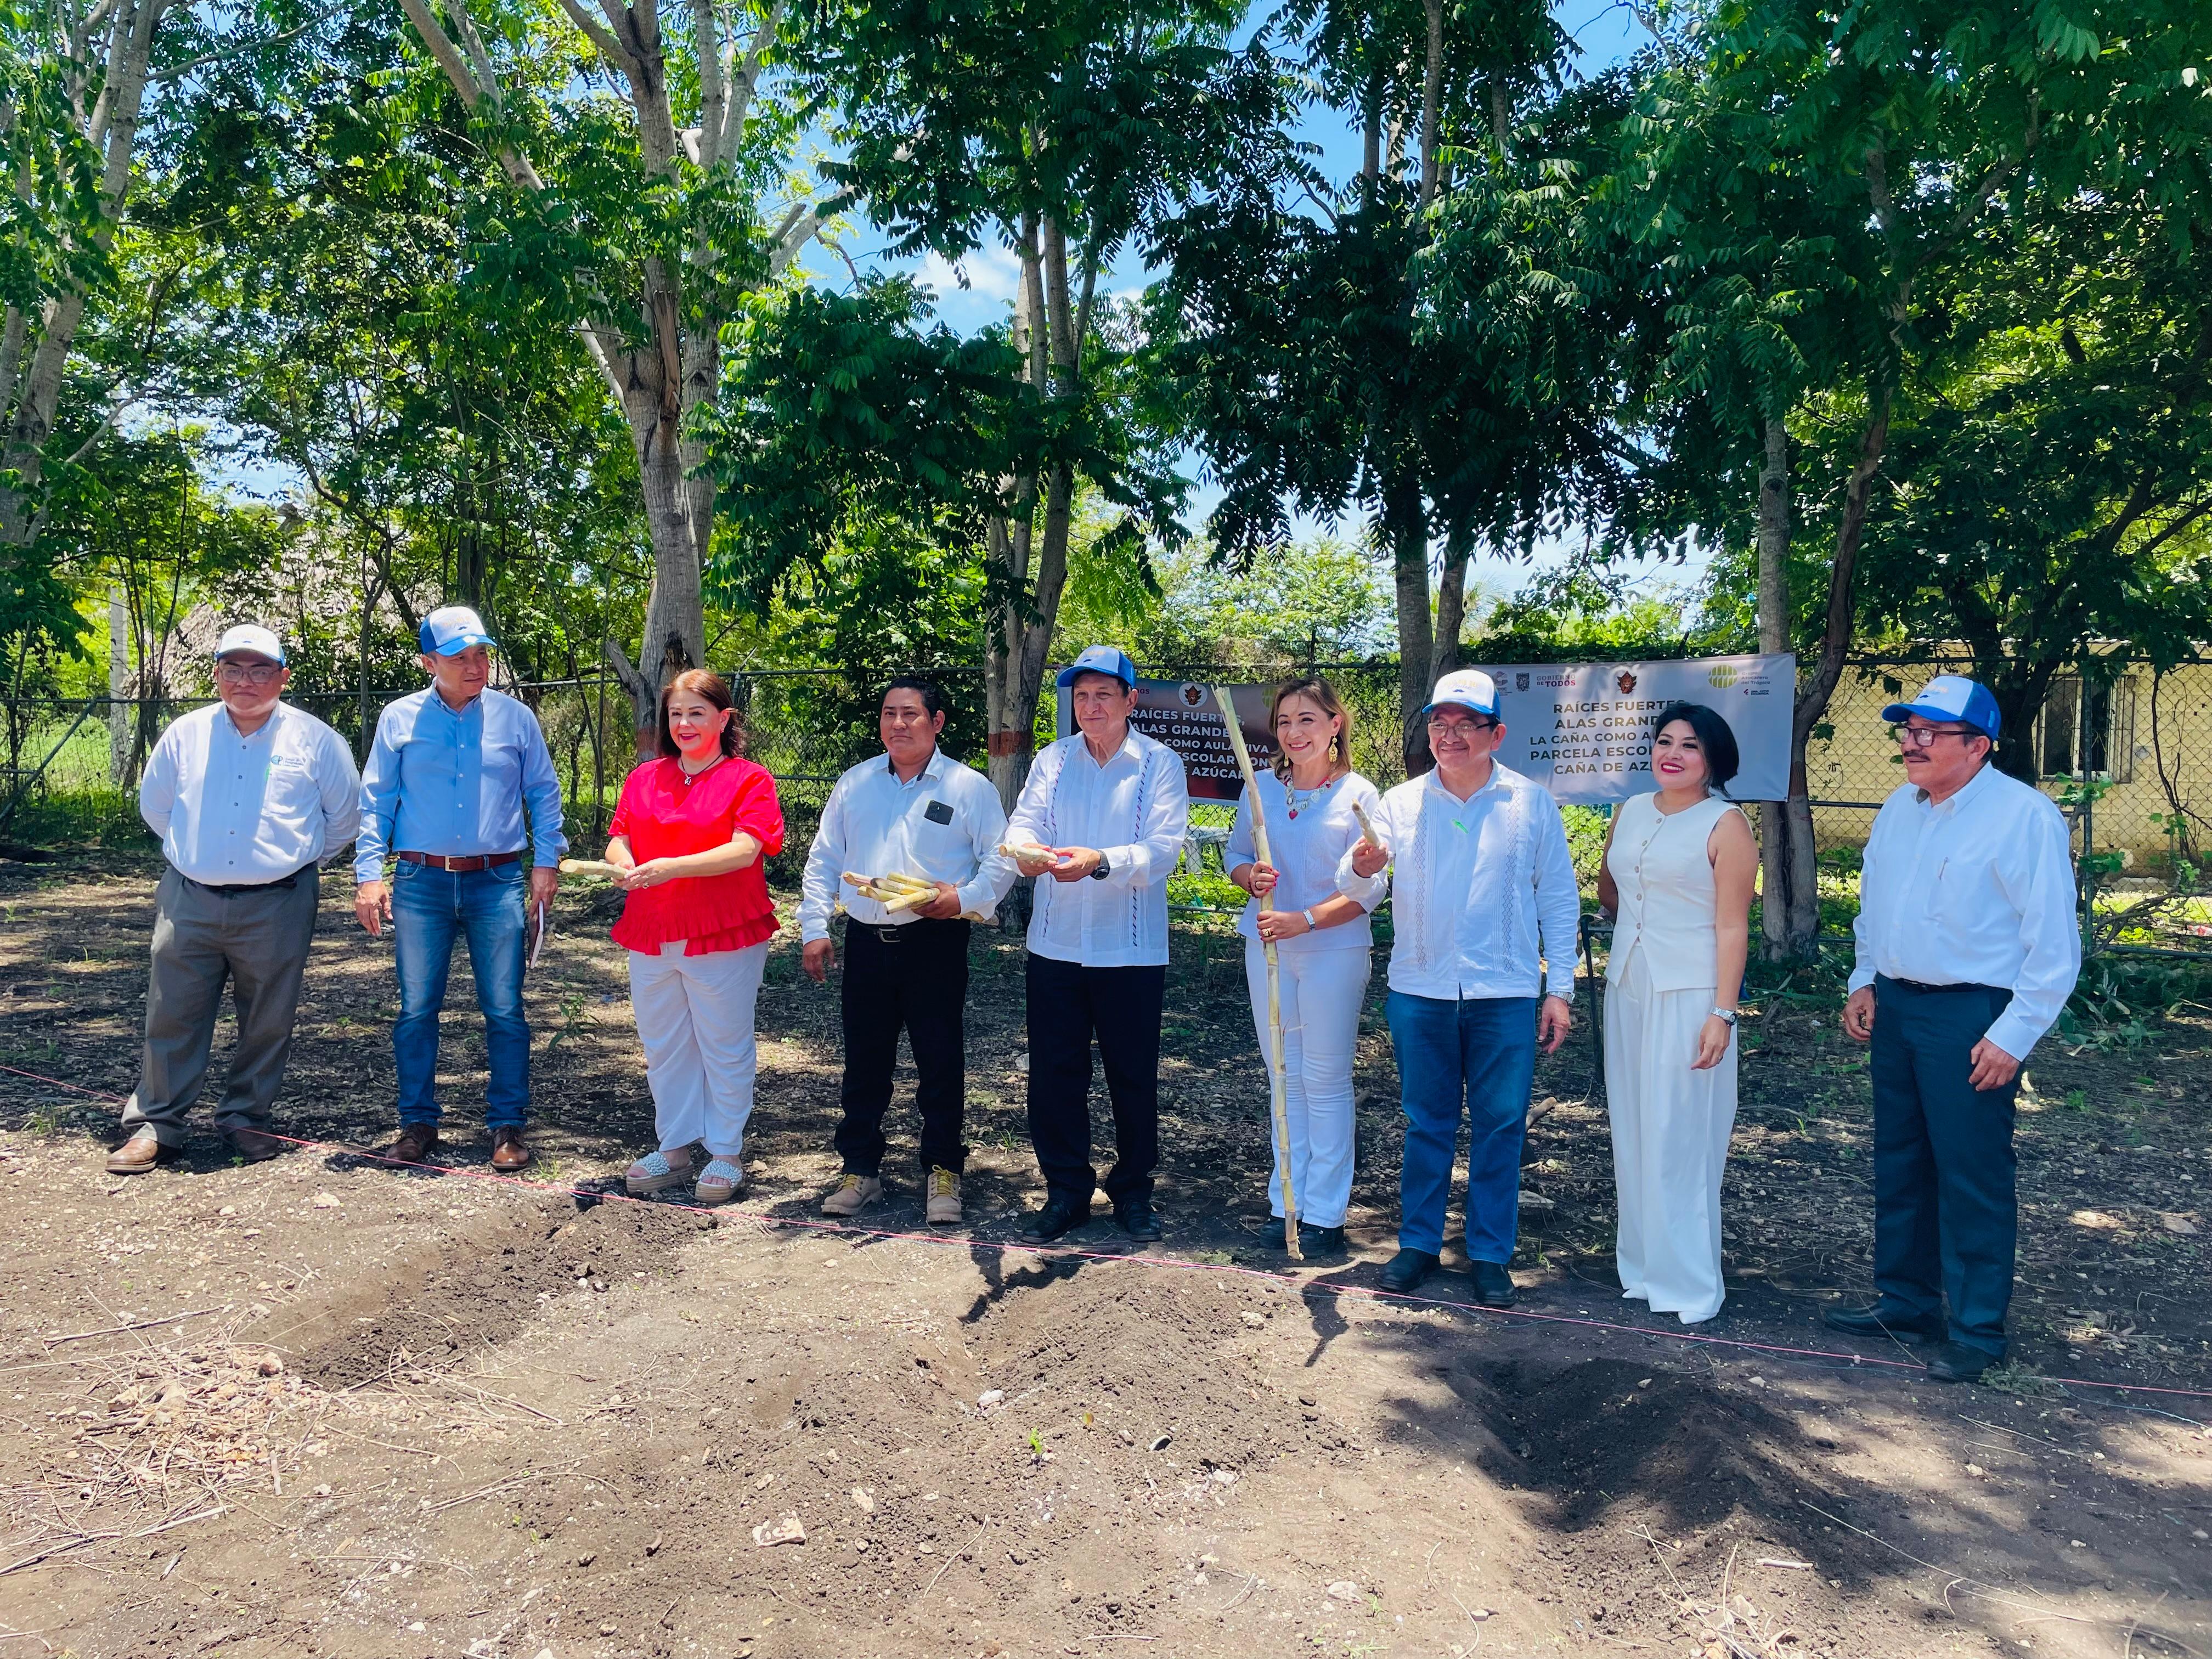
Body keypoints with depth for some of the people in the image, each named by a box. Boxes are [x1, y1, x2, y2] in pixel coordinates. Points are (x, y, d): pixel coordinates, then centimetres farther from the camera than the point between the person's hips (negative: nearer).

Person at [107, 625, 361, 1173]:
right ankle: (154, 1124, 14)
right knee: (171, 1015, 4)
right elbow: (154, 805, 19)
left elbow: (344, 815, 9)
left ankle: (247, 1118, 23)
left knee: (267, 1021, 7)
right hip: (190, 901, 2)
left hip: (276, 906, -2)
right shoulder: (186, 734, 5)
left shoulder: (314, 739, -1)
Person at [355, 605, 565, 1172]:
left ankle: (507, 1126, 11)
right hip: (421, 883, 1)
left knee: (504, 1010, 2)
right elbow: (375, 801, 7)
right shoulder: (399, 719, 5)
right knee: (417, 1009, 6)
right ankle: (418, 1123, 18)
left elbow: (544, 793, 11)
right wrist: (368, 873, -1)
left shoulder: (515, 718, 5)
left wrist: (546, 861, 2)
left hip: (498, 882, 0)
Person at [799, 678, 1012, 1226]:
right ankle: (861, 1169, 23)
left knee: (940, 1063, 2)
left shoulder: (969, 787, 0)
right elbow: (823, 863, 13)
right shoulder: (855, 784, 11)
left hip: (936, 943, -3)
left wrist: (963, 899, -17)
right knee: (864, 1062, 10)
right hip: (865, 941, 3)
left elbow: (1001, 861, -1)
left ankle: (942, 1171, 16)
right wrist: (814, 929, 5)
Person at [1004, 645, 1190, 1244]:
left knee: (1133, 1079, 8)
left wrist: (1100, 862, -32)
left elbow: (1163, 849, -14)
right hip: (1055, 946, 3)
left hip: (1131, 952, -3)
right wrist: (1025, 848, -29)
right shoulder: (1052, 759, 9)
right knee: (1053, 1076, 7)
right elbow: (1024, 821, -4)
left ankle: (1132, 1191, 26)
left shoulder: (1160, 764, -2)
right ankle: (1066, 1191, 23)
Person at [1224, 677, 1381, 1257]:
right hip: (1266, 949, 4)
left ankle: (1324, 1213, 11)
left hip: (1334, 952, -4)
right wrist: (1251, 877, -10)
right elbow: (1236, 855, 13)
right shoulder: (1262, 790, 6)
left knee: (1325, 1079, 2)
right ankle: (1286, 1202, 20)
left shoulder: (1359, 796, -6)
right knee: (1284, 1076, 11)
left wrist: (1305, 920, -22)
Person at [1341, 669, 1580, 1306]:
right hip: (1419, 992, 1)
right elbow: (1360, 891, -5)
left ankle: (1490, 1255, 16)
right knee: (1426, 1123, 10)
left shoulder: (1532, 803, 2)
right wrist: (1361, 868, -29)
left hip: (1505, 995, -1)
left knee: (1499, 1127, 4)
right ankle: (1418, 1242, 22)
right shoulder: (1401, 803, 4)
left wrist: (1560, 988, 0)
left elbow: (1559, 900, 5)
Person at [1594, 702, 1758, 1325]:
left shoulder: (1725, 825, -9)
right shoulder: (1631, 812, 8)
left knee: (1679, 1139, -2)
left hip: (1688, 996, -6)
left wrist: (1723, 1013, -17)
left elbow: (1732, 927, -13)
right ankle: (1642, 1266, 22)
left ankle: (1686, 1282, 9)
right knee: (1632, 1133, 10)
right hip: (1627, 988, 6)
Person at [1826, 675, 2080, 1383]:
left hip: (1970, 1018, -7)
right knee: (1899, 1164, 16)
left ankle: (1977, 1330, 14)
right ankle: (1905, 1299, 31)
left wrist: (2012, 1036, -17)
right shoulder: (1898, 808, 8)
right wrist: (1865, 981, 13)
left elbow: (2053, 943, -15)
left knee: (1971, 1178, 0)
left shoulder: (2023, 815, -14)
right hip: (1895, 1007, 8)